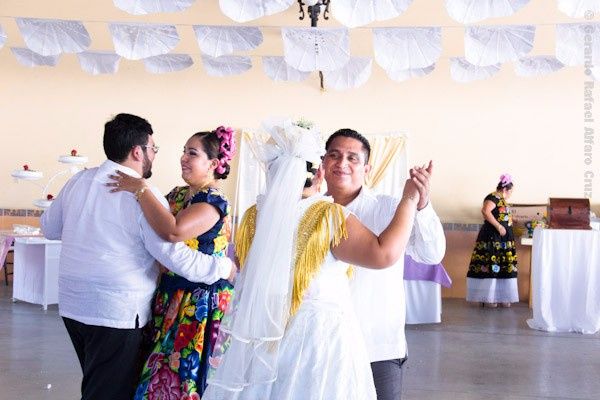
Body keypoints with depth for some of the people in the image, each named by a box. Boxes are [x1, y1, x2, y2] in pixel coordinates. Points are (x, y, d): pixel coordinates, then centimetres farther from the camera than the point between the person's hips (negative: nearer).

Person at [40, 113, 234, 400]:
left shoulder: (78, 181, 4)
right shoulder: (144, 196, -15)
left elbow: (49, 228, 17)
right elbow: (174, 255, -18)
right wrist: (226, 267, -9)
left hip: (72, 304, 7)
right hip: (116, 313, -7)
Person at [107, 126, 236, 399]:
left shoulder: (213, 202, -16)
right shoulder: (178, 195, 9)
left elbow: (173, 231, -33)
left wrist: (140, 189, -25)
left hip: (198, 305, -7)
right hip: (170, 297, 8)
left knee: (179, 376, 2)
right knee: (161, 371, 13)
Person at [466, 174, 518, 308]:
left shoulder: (501, 200, 18)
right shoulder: (493, 197, -11)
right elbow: (485, 211, -28)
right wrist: (498, 226, -24)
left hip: (502, 239, 10)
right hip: (492, 238, -10)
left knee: (503, 268, 8)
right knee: (490, 267, -8)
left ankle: (501, 297, 12)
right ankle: (487, 298, -4)